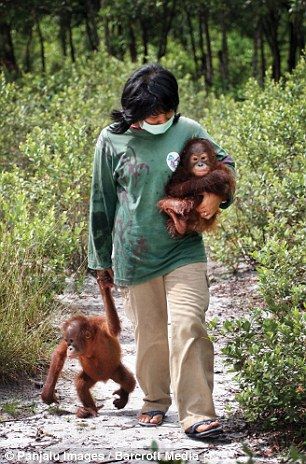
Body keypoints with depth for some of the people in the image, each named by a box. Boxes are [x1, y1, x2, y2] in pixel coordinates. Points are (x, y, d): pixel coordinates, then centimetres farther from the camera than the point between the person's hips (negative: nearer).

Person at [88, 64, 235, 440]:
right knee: (149, 333, 11)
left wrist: (216, 194, -8)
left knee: (188, 327, -13)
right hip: (135, 256, 1)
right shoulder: (112, 141, -4)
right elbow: (101, 203, 6)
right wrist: (102, 257, 11)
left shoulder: (188, 131, -3)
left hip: (184, 250, 0)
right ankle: (154, 400, 33)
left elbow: (223, 163, 14)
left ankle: (197, 414, -10)